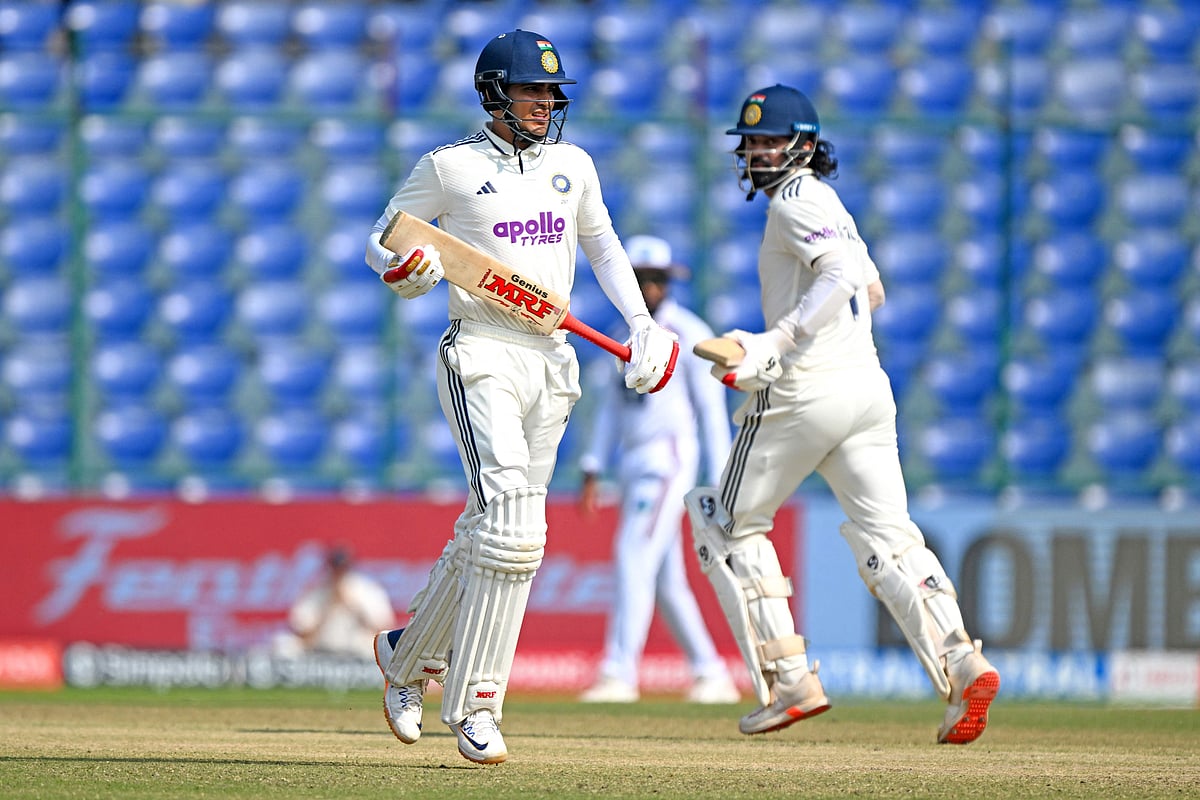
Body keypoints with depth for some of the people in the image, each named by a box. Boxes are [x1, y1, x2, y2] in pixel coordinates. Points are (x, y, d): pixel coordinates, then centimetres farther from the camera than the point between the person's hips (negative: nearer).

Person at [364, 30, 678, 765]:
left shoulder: (573, 165, 12)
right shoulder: (449, 167, -1)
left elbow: (602, 245, 24)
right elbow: (381, 242, 6)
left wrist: (641, 324, 12)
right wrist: (406, 269, -18)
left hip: (551, 365, 6)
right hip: (481, 358, -6)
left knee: (488, 530, 7)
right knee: (512, 521, -20)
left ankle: (411, 654, 28)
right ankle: (475, 704, -15)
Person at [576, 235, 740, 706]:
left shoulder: (689, 334, -7)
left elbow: (712, 410, -8)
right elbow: (610, 406, 18)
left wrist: (721, 484, -12)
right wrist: (592, 473, 12)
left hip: (669, 459, -8)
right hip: (634, 466, 8)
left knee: (634, 558, -18)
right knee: (665, 581, 9)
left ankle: (619, 674, -22)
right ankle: (712, 676, 15)